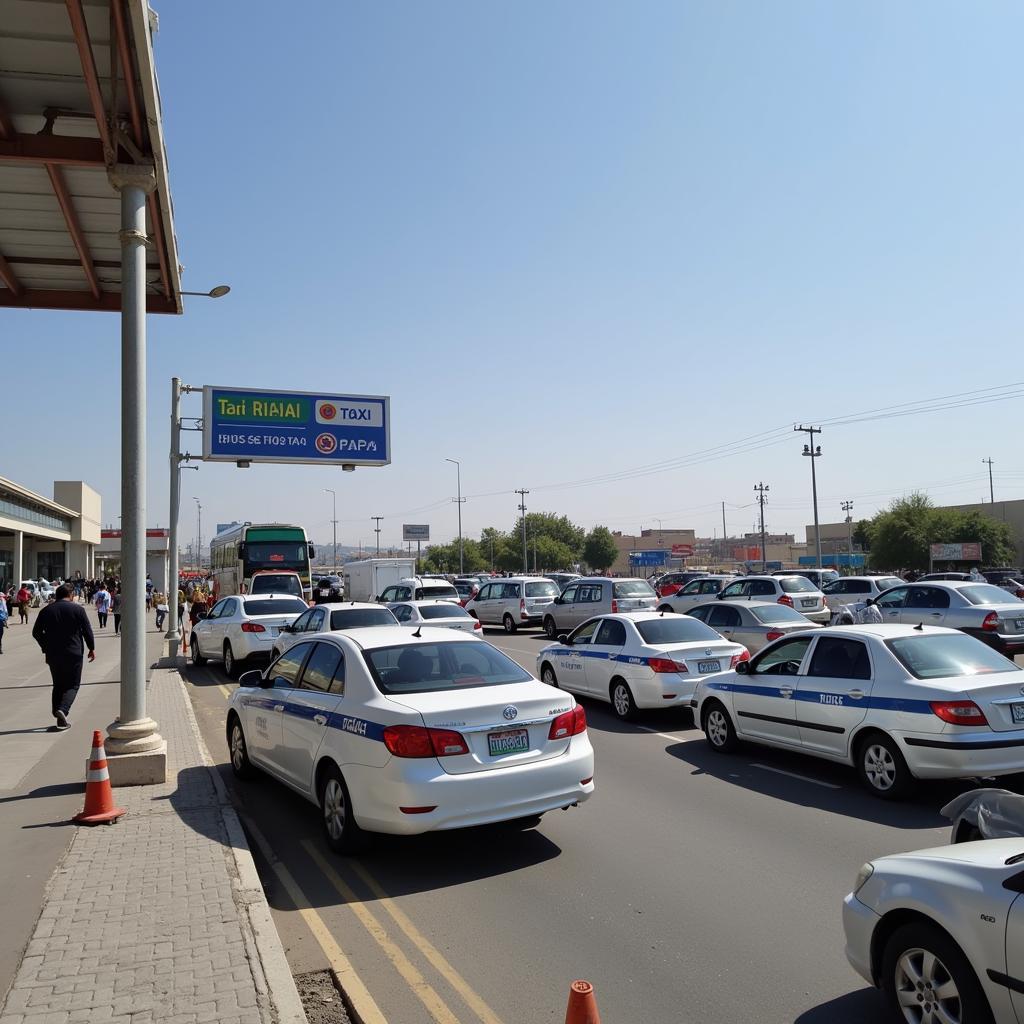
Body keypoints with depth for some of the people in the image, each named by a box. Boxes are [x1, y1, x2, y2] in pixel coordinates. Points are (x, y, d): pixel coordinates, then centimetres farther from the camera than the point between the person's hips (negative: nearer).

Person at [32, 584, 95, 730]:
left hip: (53, 654, 3)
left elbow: (36, 632, 6)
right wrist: (91, 648, 6)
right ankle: (63, 709, -19)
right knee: (72, 685, 5)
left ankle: (60, 718, 11)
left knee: (58, 685, 14)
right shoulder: (78, 609, -4)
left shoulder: (46, 611, 4)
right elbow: (87, 630, -4)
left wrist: (46, 647, 18)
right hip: (73, 654, -3)